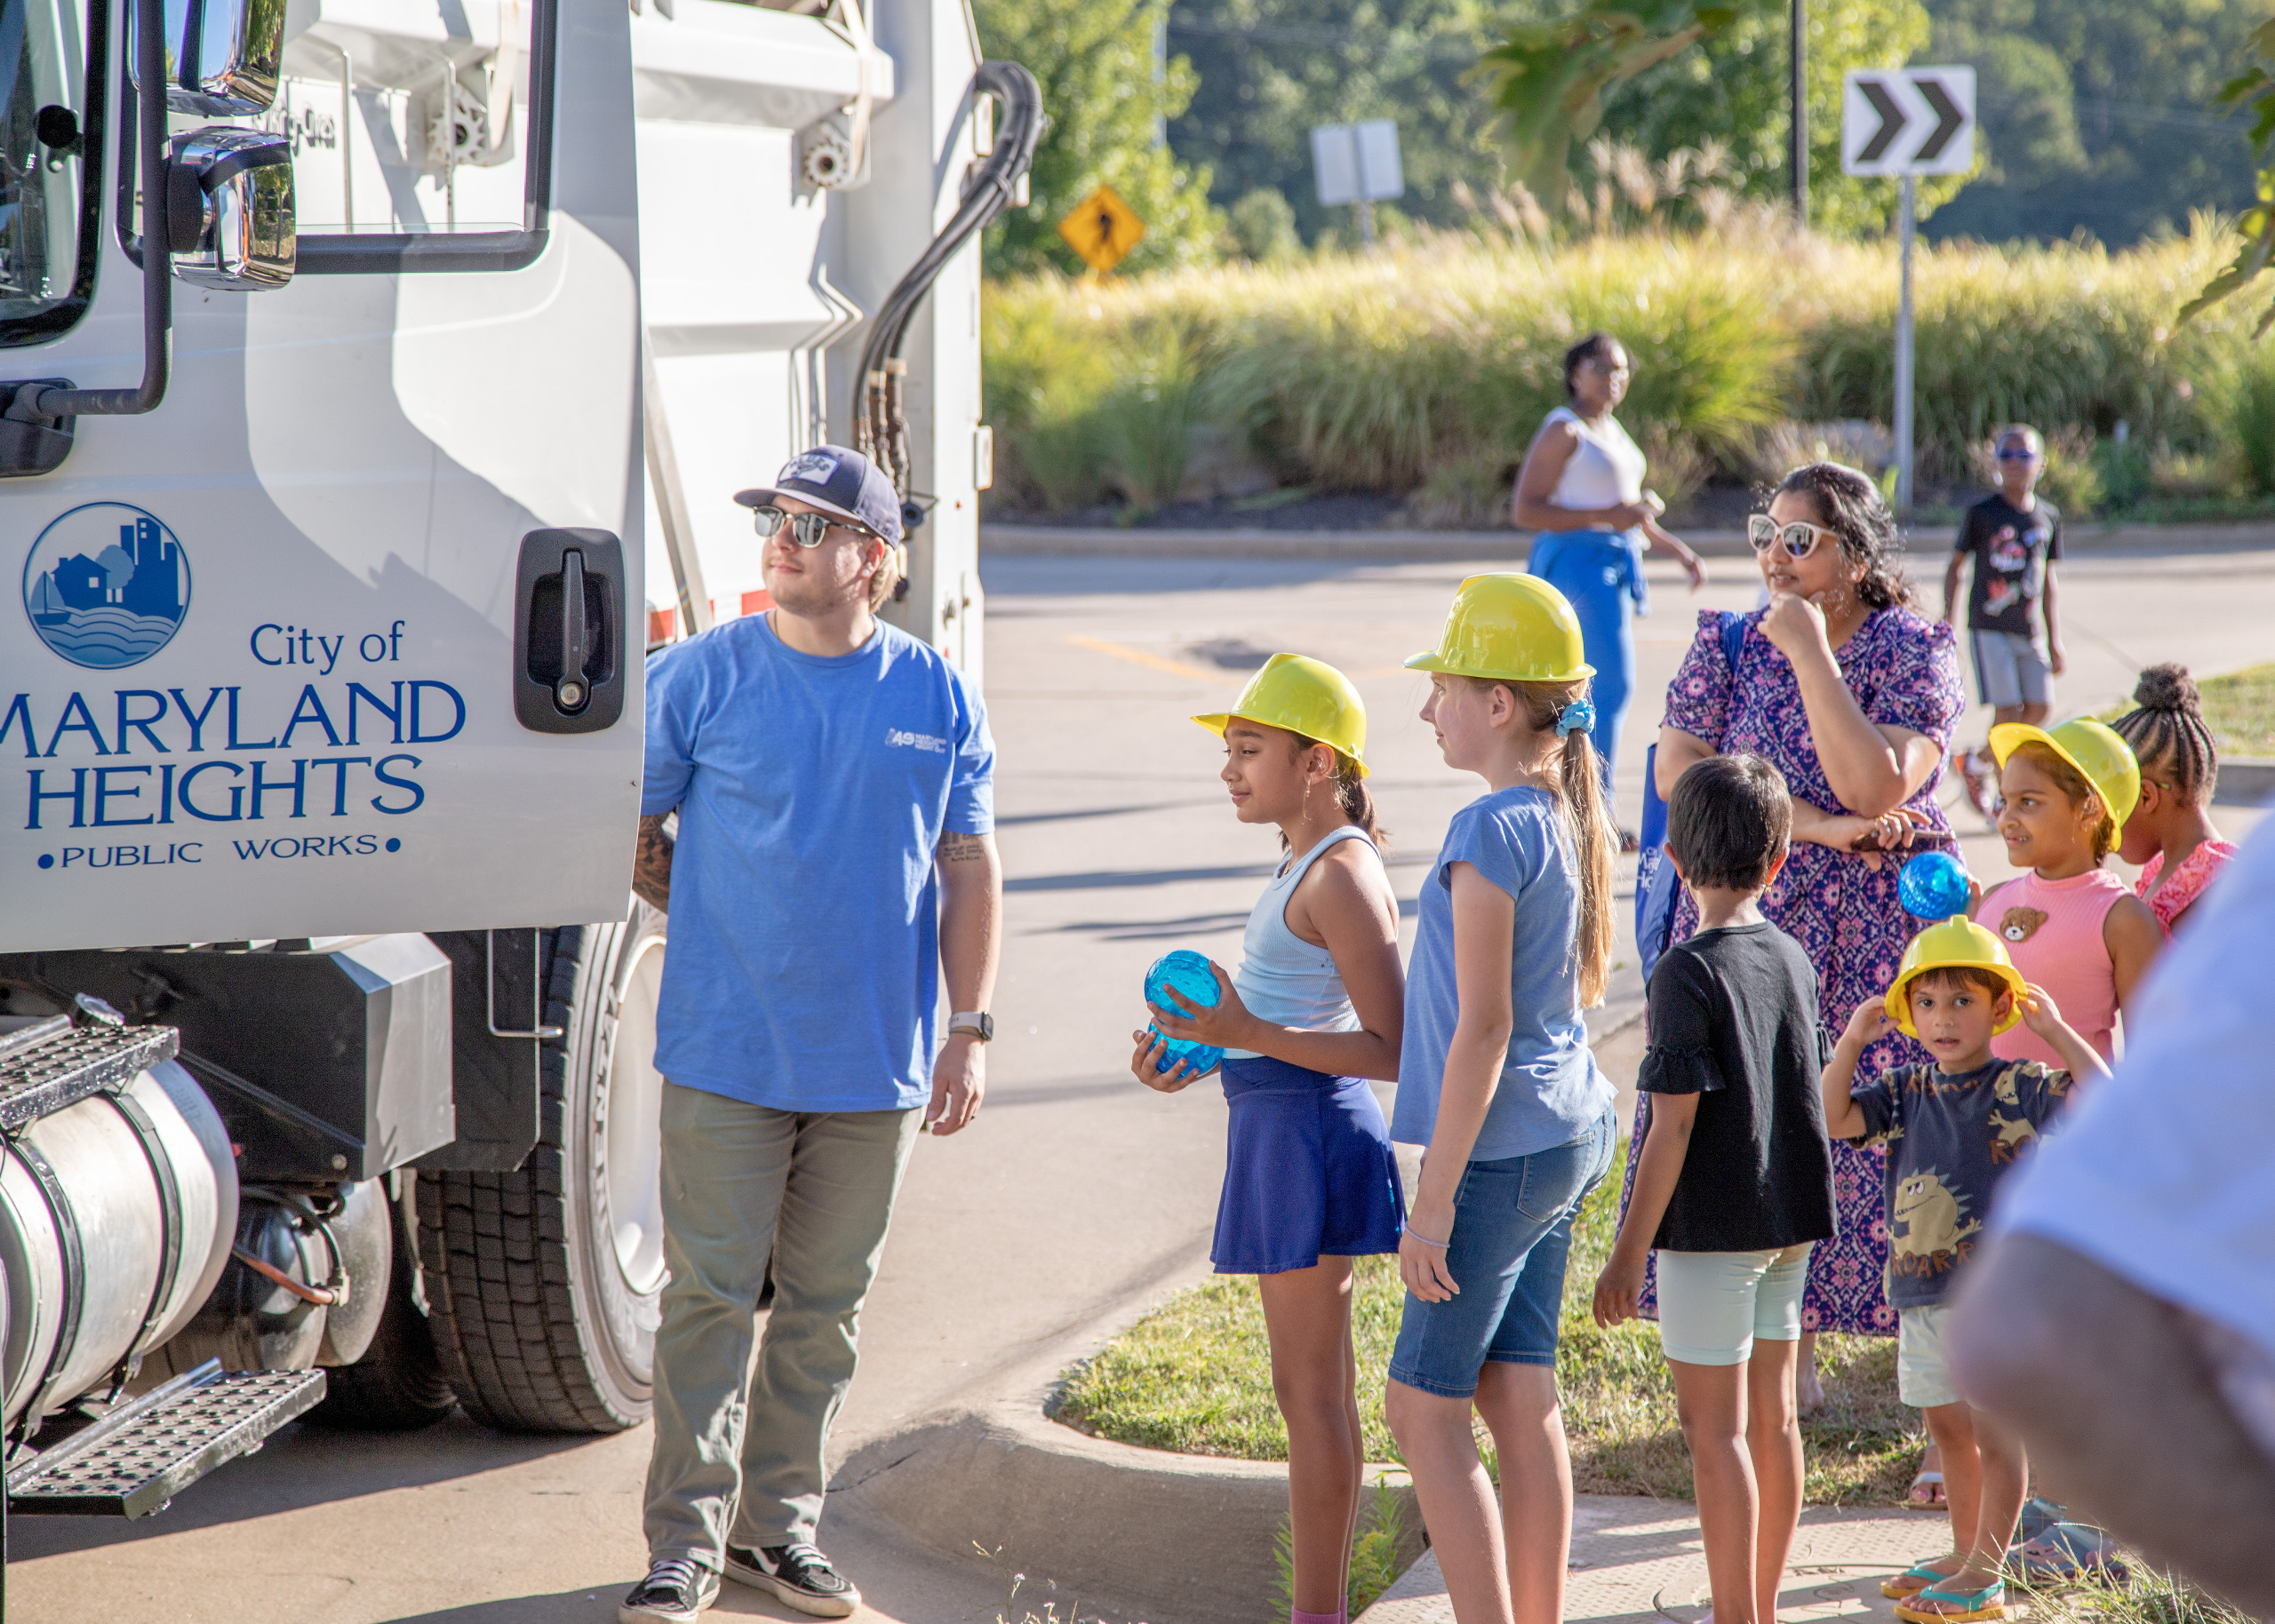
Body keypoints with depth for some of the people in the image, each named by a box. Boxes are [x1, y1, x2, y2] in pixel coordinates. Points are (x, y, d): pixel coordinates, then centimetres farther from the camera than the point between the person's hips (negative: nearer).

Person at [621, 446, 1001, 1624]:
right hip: (727, 1053, -2)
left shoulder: (938, 698, 4)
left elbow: (969, 870, 8)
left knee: (827, 1302, 10)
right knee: (711, 1295, -4)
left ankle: (778, 1524, 21)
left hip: (875, 1062, 2)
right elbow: (626, 831, 5)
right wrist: (717, 928, 6)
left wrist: (969, 1028, 3)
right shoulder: (699, 678, -3)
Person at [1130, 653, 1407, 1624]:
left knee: (1308, 1389, -4)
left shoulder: (1339, 877, -17)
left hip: (1308, 1129, -10)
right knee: (1318, 1385, 14)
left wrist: (1248, 1035, -26)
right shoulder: (1314, 862, 13)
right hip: (1282, 1126, 10)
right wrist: (1204, 1047, 13)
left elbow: (1390, 1052, -22)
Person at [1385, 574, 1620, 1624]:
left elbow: (1482, 1030, -20)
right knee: (1518, 1398, 12)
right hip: (1570, 1134, 9)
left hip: (1503, 1149, -9)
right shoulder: (1569, 817, 9)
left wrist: (1433, 1201, -17)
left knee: (1422, 1409, -2)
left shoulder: (1490, 833, -18)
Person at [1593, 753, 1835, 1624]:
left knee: (1713, 1425, -2)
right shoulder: (1792, 957, 5)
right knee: (1772, 1416, 13)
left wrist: (1628, 1252, -12)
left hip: (1712, 1225, -7)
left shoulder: (1689, 971, -16)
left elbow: (1673, 1128, -18)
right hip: (1790, 1217, 7)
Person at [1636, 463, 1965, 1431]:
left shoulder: (1914, 652, -6)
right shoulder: (1730, 645, 5)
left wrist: (1811, 654, -20)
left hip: (1876, 943, -3)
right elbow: (1678, 768, -8)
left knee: (1880, 1145, -6)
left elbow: (1872, 788, -20)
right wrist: (1815, 825, -17)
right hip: (1744, 925, 3)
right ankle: (1790, 1365, 17)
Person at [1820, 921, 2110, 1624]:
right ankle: (1964, 1555, 29)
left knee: (1995, 1429, -3)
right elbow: (1833, 1119, 0)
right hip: (1922, 1292, 6)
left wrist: (2055, 1030, -18)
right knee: (1948, 1427, 16)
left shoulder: (2020, 1089, -7)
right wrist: (1852, 1040, -4)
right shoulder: (1906, 1093, 7)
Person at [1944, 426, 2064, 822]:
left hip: (2029, 629, 5)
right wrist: (1948, 620, -2)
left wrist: (2054, 639, 15)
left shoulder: (2049, 517, 9)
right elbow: (1955, 566, 4)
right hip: (1989, 626, -5)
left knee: (2039, 708, 0)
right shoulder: (1981, 513, -3)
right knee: (2008, 712, -12)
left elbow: (2047, 578, 16)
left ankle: (1976, 762, 22)